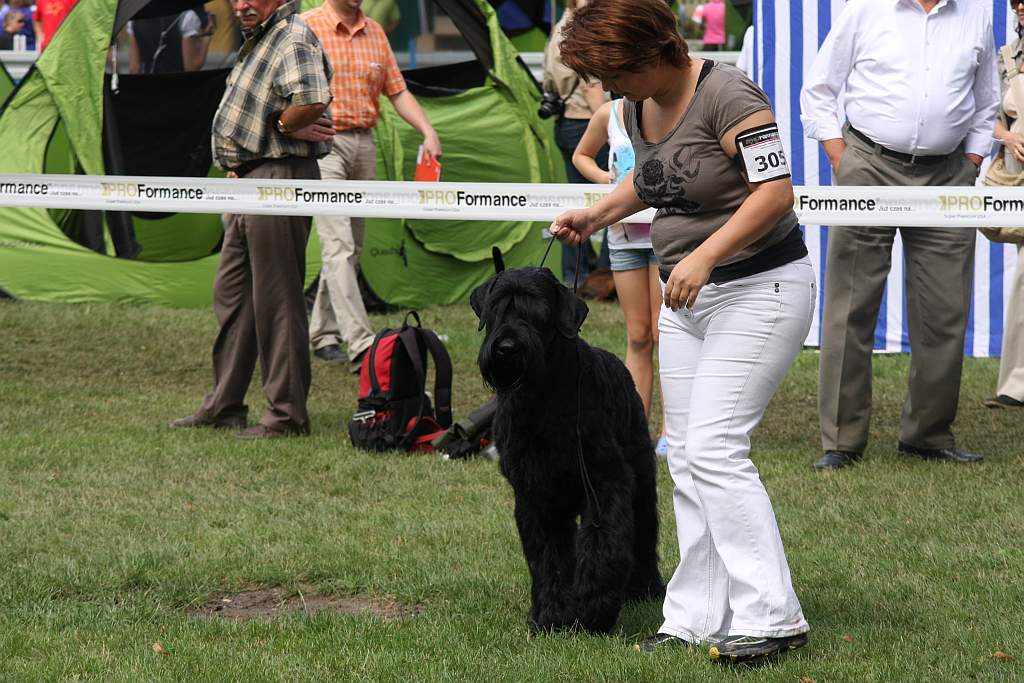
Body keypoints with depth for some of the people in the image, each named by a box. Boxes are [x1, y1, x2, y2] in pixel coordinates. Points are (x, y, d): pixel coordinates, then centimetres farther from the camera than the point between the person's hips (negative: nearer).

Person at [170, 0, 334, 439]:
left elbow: (314, 100, -29)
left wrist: (281, 125, -12)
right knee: (231, 293, 15)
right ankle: (224, 406, 23)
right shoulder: (257, 40, 19)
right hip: (249, 180, 11)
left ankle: (287, 415, -1)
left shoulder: (294, 37, -13)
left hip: (279, 179, -11)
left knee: (276, 299, -6)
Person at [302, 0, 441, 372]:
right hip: (323, 143, -7)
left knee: (351, 248, 10)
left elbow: (397, 91, 14)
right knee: (338, 247, -14)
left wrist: (428, 132, 0)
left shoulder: (375, 33, 14)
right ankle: (361, 345, -22)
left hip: (363, 144, 7)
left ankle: (323, 334, 21)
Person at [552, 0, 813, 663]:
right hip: (687, 295, 9)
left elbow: (775, 190, -24)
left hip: (760, 287, -9)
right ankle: (698, 619, 10)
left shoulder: (725, 94, -19)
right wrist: (597, 214, 11)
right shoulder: (638, 106, 6)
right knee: (687, 458, 6)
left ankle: (771, 616, -14)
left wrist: (706, 255, -30)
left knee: (713, 446, -17)